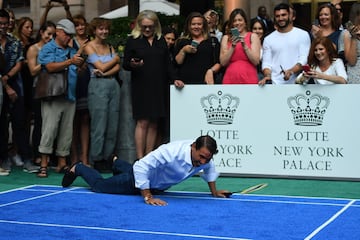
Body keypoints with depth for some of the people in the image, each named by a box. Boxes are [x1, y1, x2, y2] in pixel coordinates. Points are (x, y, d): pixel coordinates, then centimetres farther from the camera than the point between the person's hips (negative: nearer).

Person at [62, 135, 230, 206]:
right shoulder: (173, 152, -47)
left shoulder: (204, 154, -25)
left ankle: (117, 164, 71)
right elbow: (142, 167, -46)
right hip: (139, 177, -6)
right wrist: (148, 197, -44)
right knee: (99, 185, 15)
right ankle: (78, 169, 42)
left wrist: (214, 191, 0)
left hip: (160, 186, 7)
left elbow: (209, 167, 2)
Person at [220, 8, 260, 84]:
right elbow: (223, 62, 3)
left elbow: (256, 61, -1)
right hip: (230, 79, 1)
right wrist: (232, 46, -6)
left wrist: (244, 45, -8)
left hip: (249, 80, -1)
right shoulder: (226, 38, 12)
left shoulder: (253, 36, 8)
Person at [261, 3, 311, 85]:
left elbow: (304, 59, -4)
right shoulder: (268, 39, 11)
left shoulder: (303, 35, 4)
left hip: (297, 83, -1)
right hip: (276, 84, 1)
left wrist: (291, 71, -21)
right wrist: (267, 75, -14)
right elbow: (266, 62, 7)